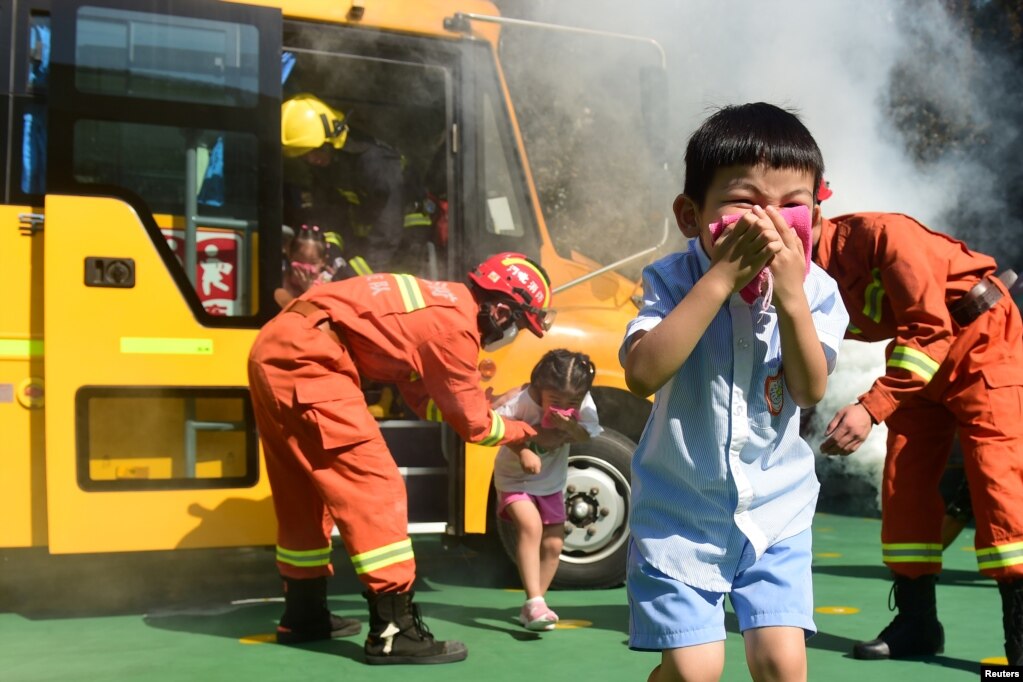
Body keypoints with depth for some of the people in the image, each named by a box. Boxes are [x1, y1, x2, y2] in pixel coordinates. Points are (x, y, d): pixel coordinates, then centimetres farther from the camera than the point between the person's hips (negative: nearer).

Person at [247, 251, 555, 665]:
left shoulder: (441, 305, 18)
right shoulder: (455, 325, -10)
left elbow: (423, 400, 22)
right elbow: (473, 425, 1)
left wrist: (473, 399, 14)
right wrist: (524, 431, 17)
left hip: (275, 350, 10)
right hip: (303, 356, -10)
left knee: (305, 491, 19)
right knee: (374, 485, -7)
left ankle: (303, 614, 33)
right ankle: (393, 631, -5)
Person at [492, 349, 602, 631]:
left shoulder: (582, 402, -18)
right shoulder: (522, 398, -30)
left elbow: (588, 433, -23)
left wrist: (568, 426, -43)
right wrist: (523, 451, -45)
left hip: (551, 482, 5)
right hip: (515, 478, -5)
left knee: (553, 544, 4)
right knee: (530, 525, -27)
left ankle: (533, 608, 19)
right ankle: (534, 600, -23)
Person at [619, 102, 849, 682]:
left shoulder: (816, 290, -6)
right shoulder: (673, 281, -14)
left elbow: (810, 390, -17)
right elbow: (643, 373, -30)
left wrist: (790, 293, -29)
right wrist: (721, 278, -33)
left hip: (776, 510, 3)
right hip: (681, 513, -2)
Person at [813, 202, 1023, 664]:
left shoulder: (877, 233, -29)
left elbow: (929, 328, -30)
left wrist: (871, 408, -35)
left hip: (982, 335, -7)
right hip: (918, 355, 7)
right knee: (904, 480, 2)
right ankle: (916, 622, 12)